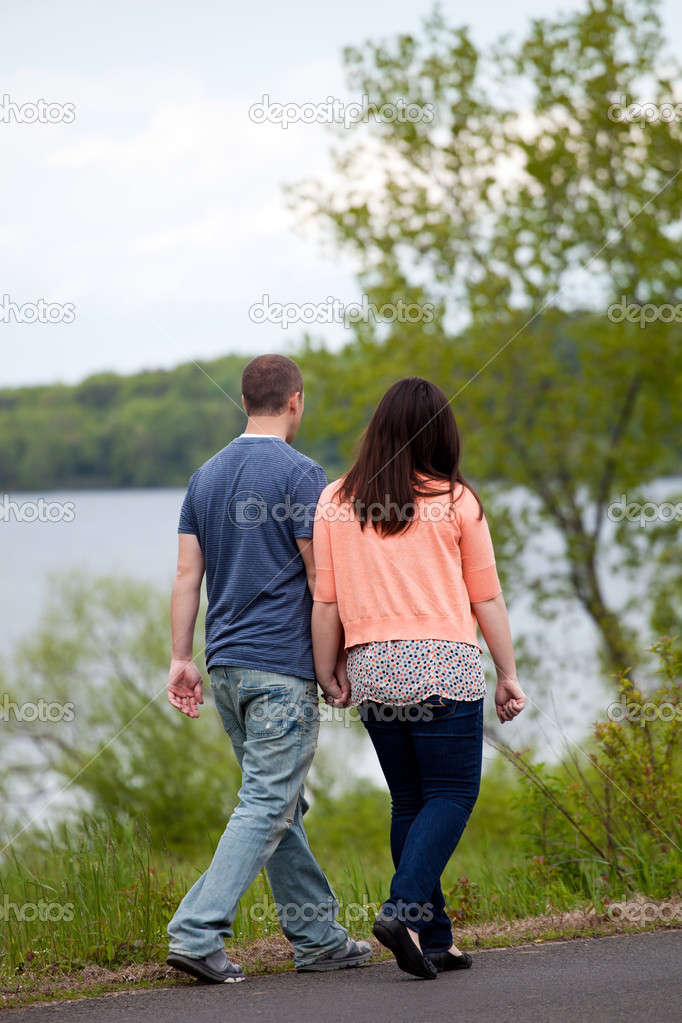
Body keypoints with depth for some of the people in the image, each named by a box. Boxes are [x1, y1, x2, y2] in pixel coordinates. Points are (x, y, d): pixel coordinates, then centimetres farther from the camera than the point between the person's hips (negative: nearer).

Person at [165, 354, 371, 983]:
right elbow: (320, 581, -10)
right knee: (267, 806, -6)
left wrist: (182, 659, 11)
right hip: (282, 668, -7)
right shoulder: (301, 475, -10)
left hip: (226, 664, 8)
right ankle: (197, 933, -14)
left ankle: (319, 937, 19)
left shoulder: (206, 477, 11)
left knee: (280, 803, 13)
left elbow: (187, 576, 9)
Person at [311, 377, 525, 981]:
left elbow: (325, 598, 5)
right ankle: (405, 910, -16)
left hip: (371, 667, 4)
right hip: (443, 663, -4)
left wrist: (328, 672, 14)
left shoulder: (335, 501, 6)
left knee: (409, 801, 12)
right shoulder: (456, 500, 0)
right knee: (452, 794, 3)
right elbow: (486, 597, 4)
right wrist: (508, 674, 12)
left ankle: (434, 942, 12)